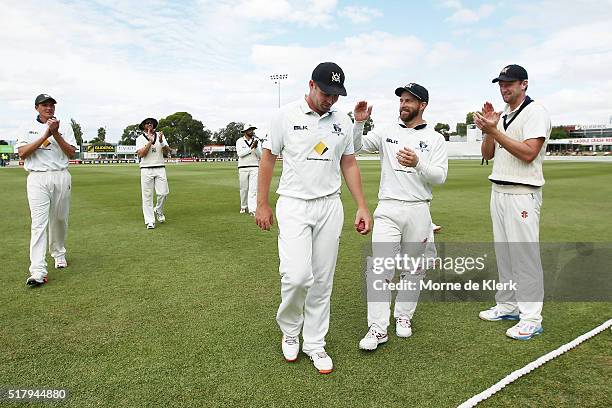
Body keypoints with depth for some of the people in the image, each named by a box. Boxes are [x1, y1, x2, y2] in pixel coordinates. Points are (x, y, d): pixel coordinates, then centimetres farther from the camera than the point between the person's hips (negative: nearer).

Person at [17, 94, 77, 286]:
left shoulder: (64, 127, 10)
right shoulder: (28, 128, 9)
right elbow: (22, 153, -5)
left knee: (60, 219, 10)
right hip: (37, 178, -1)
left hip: (61, 177, 2)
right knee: (38, 223, -10)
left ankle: (59, 254, 33)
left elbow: (71, 153, -1)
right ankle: (38, 272, -15)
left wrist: (56, 134, -12)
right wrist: (45, 136, -11)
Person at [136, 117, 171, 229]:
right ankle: (150, 221, 3)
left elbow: (167, 151, 2)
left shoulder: (160, 135, 12)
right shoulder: (140, 138, 4)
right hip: (146, 170, -2)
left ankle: (158, 211, 24)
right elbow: (141, 154, -11)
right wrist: (150, 141, -13)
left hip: (160, 168, 2)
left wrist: (161, 142, -14)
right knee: (147, 195, -2)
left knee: (163, 193, -4)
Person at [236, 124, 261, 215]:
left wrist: (256, 147, -18)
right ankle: (244, 207, 25)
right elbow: (240, 153, -14)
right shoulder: (239, 141, 1)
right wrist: (251, 147, -20)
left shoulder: (257, 141, 6)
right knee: (243, 189, 7)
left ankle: (253, 209, -10)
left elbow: (260, 155, 0)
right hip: (243, 168, 0)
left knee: (253, 189, -8)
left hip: (254, 168, 1)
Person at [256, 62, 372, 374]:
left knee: (322, 281, 6)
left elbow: (349, 164, 12)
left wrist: (362, 206, 6)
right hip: (294, 206, -3)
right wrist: (262, 204, -1)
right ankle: (289, 330, 15)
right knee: (297, 276, -15)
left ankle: (315, 344, 22)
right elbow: (268, 158, 2)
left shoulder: (343, 121, 7)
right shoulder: (286, 115, -3)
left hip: (330, 206, 4)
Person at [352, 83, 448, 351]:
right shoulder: (387, 133, 9)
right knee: (379, 268, -8)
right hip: (388, 209, 0)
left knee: (413, 269, 11)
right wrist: (359, 121, -12)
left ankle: (403, 316, 30)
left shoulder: (435, 138, 5)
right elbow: (355, 146, 2)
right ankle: (378, 328, -3)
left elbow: (440, 176, -5)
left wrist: (418, 163, -22)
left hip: (419, 211, 1)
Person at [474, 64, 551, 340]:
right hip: (498, 190, 8)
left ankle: (531, 319, 2)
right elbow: (487, 154, 15)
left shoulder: (536, 112, -6)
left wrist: (495, 131, -19)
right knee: (503, 252, 13)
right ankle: (507, 307, 24)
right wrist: (488, 129, -1)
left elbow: (528, 153, -18)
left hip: (522, 194, -8)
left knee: (525, 254, -7)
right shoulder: (501, 116, 18)